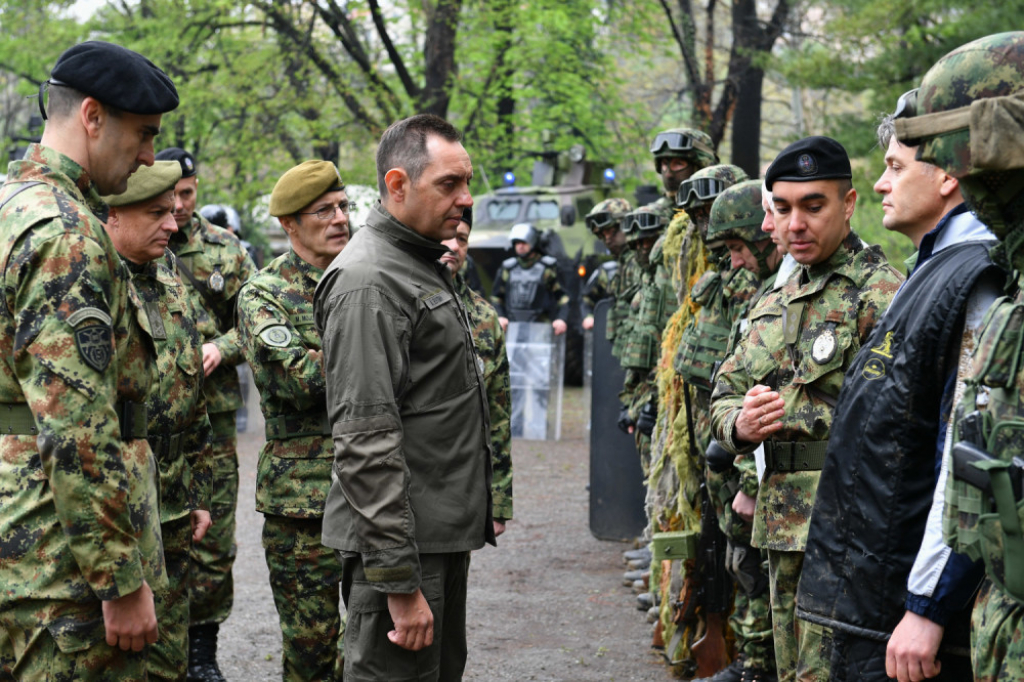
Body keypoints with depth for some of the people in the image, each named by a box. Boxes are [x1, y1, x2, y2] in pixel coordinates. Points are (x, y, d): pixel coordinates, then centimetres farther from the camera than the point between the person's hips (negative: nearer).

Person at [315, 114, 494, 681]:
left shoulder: (425, 266, 16)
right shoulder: (368, 282, -17)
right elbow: (366, 443, -23)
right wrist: (399, 581, -25)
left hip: (444, 535, 10)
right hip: (402, 544, -10)